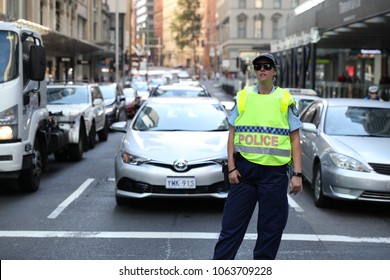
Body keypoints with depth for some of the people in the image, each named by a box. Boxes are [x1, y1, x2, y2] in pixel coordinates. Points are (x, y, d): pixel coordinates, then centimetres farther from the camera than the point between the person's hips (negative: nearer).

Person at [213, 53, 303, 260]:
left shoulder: (285, 100, 4)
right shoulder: (243, 97, 8)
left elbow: (295, 140, 5)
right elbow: (232, 134, 9)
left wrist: (297, 174, -2)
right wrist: (231, 167, 0)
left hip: (275, 172, 0)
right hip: (244, 170, 0)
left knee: (271, 227, 6)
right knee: (232, 222, 0)